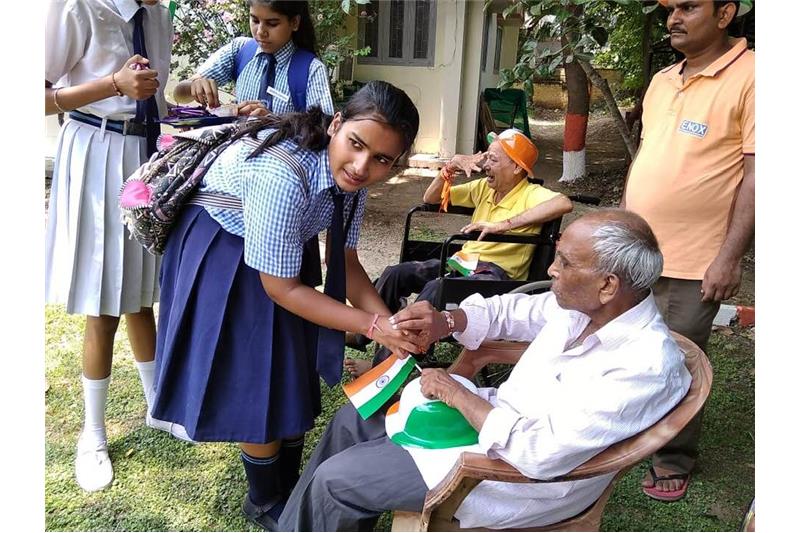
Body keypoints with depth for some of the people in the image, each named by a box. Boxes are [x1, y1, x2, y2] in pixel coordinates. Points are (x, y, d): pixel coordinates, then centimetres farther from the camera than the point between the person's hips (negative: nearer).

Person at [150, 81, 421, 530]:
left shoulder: (348, 173, -14)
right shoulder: (282, 175, -38)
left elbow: (345, 261, -5)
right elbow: (282, 288, -28)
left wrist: (390, 321, -19)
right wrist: (373, 326, -28)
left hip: (278, 253, 7)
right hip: (222, 258, -7)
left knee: (295, 381, 15)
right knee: (261, 389, 0)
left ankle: (290, 488, 37)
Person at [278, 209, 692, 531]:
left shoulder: (645, 366, -32)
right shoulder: (583, 303, -8)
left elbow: (541, 454, -33)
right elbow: (514, 311, 8)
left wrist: (457, 393, -22)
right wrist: (447, 322, -11)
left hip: (521, 473, -8)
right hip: (498, 414, 8)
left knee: (336, 479, -5)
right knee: (354, 419, 13)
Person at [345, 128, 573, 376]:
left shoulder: (531, 194, -9)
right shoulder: (484, 186, 11)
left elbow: (564, 203, -34)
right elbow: (430, 198, 16)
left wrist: (504, 225, -35)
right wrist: (452, 165, -1)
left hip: (495, 271, -7)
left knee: (435, 289, -32)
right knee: (395, 273, -8)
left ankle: (383, 364, -21)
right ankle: (362, 334, 8)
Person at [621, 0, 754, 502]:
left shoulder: (749, 77, -11)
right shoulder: (662, 81, 10)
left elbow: (756, 174, -14)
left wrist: (730, 257, -17)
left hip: (693, 263, -6)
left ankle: (674, 460, 28)